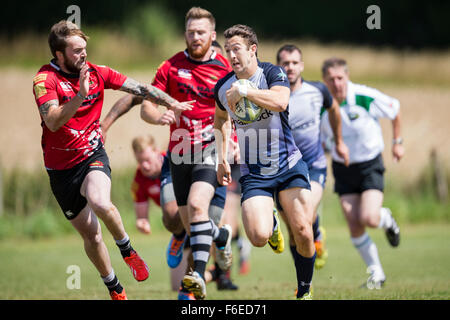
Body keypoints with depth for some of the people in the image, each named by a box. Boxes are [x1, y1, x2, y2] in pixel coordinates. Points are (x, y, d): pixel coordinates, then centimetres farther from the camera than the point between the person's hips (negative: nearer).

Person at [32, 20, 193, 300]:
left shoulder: (97, 73, -1)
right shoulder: (46, 79, -14)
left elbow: (137, 88, 8)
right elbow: (52, 122, -27)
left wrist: (172, 103, 6)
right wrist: (80, 95, -37)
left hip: (93, 155, 1)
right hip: (61, 168, -1)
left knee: (100, 203, -33)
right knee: (90, 235, 7)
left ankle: (127, 249, -6)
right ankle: (114, 288, 29)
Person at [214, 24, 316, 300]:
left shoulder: (273, 73, -8)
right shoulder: (223, 88, 3)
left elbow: (280, 102, -31)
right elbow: (221, 119, 25)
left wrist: (245, 91, -32)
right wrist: (223, 159, 20)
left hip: (289, 166, -2)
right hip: (253, 173, 2)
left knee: (303, 233, -10)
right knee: (258, 237, -19)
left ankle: (305, 291, 13)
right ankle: (272, 223, 19)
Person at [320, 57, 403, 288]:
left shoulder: (366, 97, -18)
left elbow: (395, 109, 0)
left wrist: (397, 142, 5)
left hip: (370, 165, -2)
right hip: (343, 169, 2)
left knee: (369, 219, -19)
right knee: (354, 225, -5)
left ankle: (386, 220, 20)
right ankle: (376, 273, 13)